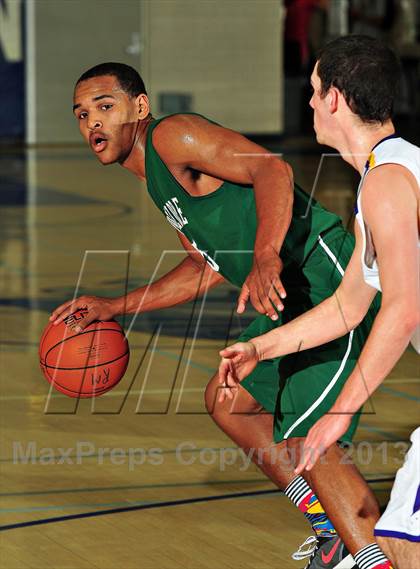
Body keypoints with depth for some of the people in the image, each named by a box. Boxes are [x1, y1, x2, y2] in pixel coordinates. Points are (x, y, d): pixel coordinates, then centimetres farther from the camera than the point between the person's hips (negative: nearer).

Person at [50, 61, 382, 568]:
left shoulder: (172, 136, -10)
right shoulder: (157, 179, 21)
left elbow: (270, 168, -24)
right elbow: (208, 267, 29)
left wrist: (266, 256, -40)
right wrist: (114, 307, 28)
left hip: (327, 278, -11)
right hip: (294, 297, 11)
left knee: (306, 437, -20)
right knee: (228, 399, 25)